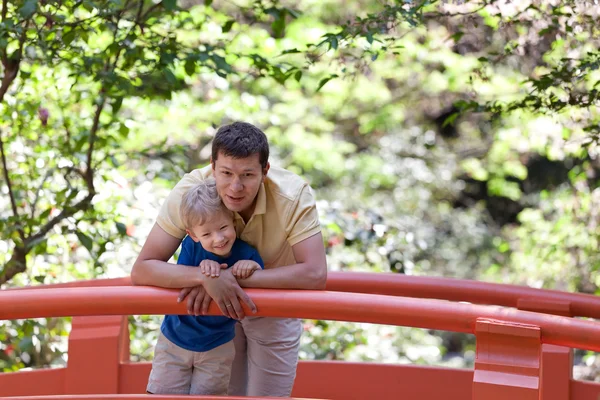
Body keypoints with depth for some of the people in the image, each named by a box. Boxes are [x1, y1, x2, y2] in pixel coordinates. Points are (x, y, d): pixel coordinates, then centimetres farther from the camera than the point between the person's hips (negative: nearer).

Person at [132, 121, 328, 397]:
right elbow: (141, 270, -30)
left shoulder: (294, 194, -32)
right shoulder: (190, 191, -29)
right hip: (217, 303, 1)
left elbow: (314, 274, -40)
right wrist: (206, 276, -47)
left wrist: (234, 277, -43)